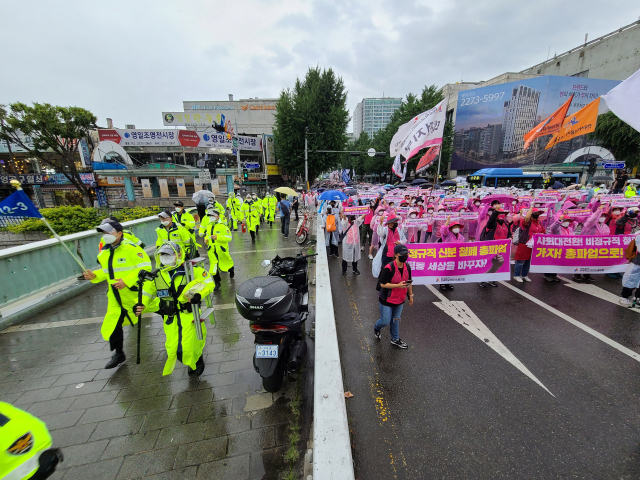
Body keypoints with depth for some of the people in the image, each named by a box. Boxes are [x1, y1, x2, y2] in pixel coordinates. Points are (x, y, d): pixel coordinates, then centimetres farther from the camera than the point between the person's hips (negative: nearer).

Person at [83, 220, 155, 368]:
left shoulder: (131, 248, -19)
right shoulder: (103, 253, 6)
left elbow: (145, 266, -22)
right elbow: (106, 271, 18)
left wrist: (127, 281, -26)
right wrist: (94, 275, -3)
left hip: (136, 293, -7)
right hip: (116, 298, 7)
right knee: (112, 326, 12)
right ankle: (118, 354, 32)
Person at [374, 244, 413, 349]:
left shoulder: (407, 267, -2)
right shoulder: (388, 268, -25)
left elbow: (408, 282, 12)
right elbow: (383, 284, -23)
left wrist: (410, 295, 15)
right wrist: (398, 285, -30)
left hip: (400, 300, 6)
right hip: (386, 301, -6)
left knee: (396, 320, 18)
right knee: (385, 321, 6)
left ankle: (395, 339, 39)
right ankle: (376, 328, 40)